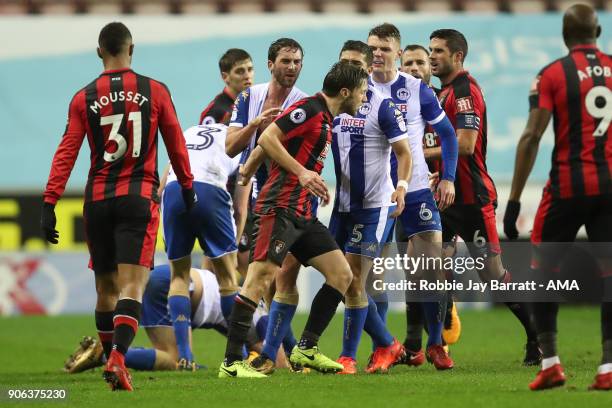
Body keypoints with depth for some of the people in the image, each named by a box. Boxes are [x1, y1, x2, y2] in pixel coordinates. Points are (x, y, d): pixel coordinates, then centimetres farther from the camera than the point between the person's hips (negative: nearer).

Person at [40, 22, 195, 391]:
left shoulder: (84, 98, 3)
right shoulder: (155, 91, 1)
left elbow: (67, 153, -2)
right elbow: (176, 144, 8)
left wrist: (50, 203, -2)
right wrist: (187, 186, 23)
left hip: (98, 200, 2)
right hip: (139, 198, -2)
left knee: (105, 288, 16)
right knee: (131, 288, -9)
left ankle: (111, 358, 25)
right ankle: (118, 357, -29)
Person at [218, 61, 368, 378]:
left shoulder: (326, 120, 20)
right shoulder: (310, 109, -9)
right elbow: (267, 139, -18)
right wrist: (301, 172, -23)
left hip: (303, 215, 10)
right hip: (280, 207, -10)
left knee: (341, 274, 7)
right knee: (261, 278, -16)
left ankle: (306, 349, 11)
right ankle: (231, 362, -17)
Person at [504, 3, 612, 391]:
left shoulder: (552, 75, -4)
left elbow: (531, 137, -8)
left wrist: (514, 199, -7)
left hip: (568, 186, -2)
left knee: (543, 271, 10)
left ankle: (550, 363, 5)